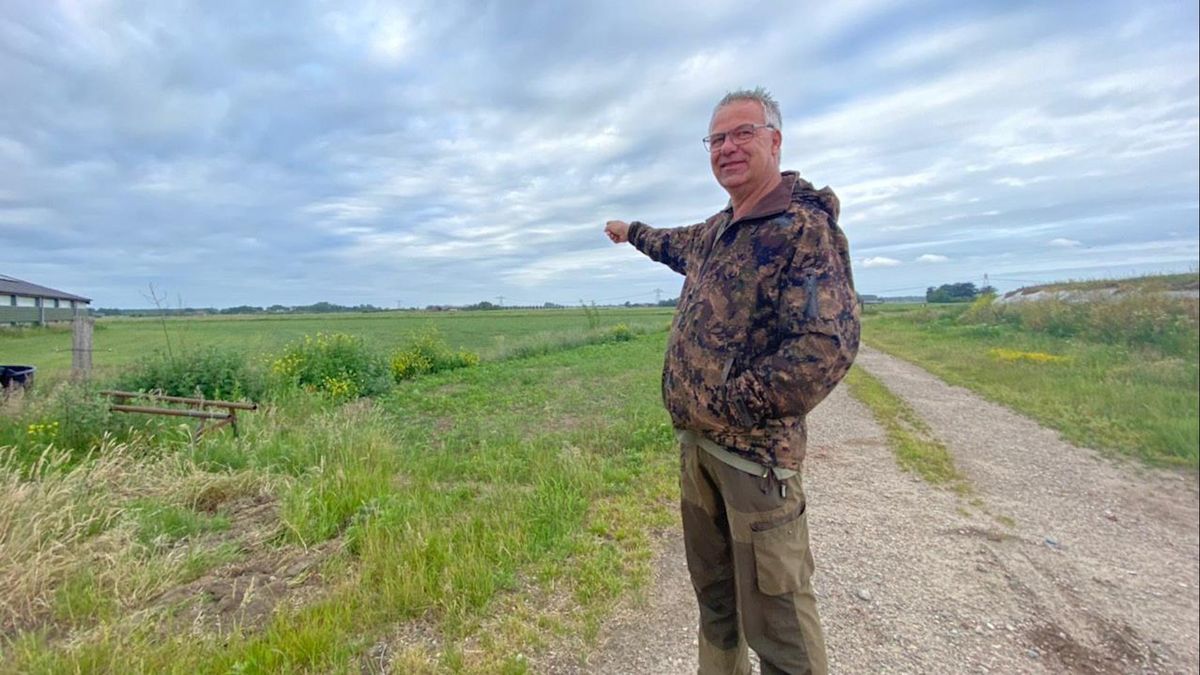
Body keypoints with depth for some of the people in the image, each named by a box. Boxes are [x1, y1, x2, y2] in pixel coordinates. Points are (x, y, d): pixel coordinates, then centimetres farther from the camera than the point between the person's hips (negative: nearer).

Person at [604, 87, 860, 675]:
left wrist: (731, 406, -20)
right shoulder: (717, 230, 12)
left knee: (773, 615, 3)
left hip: (755, 451, -8)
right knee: (713, 595, 22)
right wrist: (632, 231, 52)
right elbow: (680, 246, 36)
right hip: (695, 441, 8)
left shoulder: (805, 228, -13)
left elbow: (828, 344, -24)